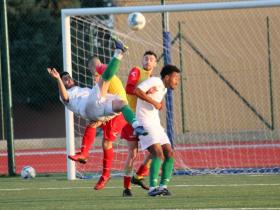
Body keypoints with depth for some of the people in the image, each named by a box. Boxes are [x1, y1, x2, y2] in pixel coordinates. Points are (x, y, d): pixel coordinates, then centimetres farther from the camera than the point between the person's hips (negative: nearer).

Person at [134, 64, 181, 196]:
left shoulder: (164, 89, 17)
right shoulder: (154, 81, -11)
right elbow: (137, 91, -26)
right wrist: (154, 102, -23)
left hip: (155, 124, 9)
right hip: (144, 123, -9)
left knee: (169, 154, 0)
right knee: (158, 153, -22)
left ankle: (163, 186, 4)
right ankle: (152, 188, -23)